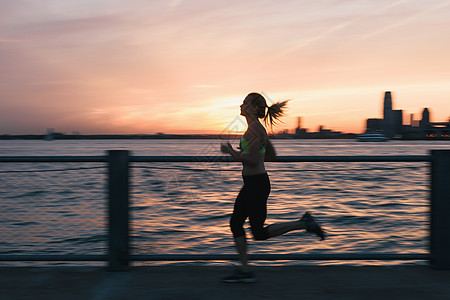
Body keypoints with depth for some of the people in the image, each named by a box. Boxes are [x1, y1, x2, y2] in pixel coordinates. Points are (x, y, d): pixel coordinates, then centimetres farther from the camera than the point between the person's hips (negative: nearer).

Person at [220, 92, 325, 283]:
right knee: (235, 223, 9)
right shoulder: (257, 128, 13)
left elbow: (253, 161, -23)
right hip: (251, 184, 10)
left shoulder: (255, 128, -17)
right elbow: (272, 156, 20)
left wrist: (231, 152, -12)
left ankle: (304, 223, 3)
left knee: (259, 233, -2)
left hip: (257, 184, -10)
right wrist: (240, 155, 17)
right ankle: (244, 271, 12)